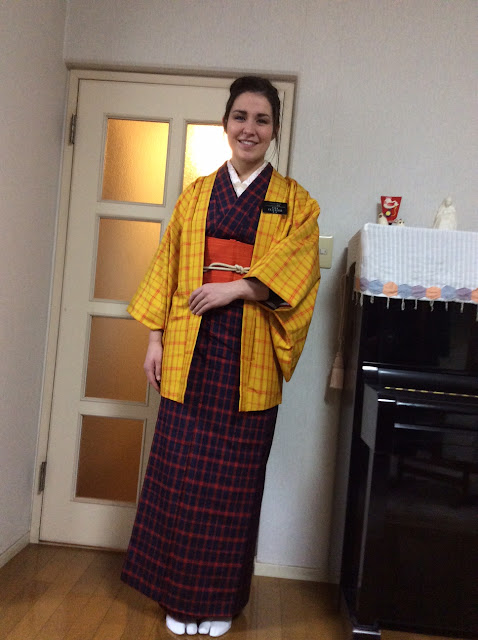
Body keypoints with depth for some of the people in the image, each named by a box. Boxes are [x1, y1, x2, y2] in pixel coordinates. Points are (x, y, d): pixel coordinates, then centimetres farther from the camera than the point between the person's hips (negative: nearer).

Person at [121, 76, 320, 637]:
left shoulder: (294, 201, 6)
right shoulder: (197, 194, 12)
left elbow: (295, 273, -5)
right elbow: (167, 269, 10)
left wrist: (231, 289, -16)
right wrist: (156, 337, 4)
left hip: (249, 357, -1)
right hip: (192, 351, 2)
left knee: (234, 478, 6)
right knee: (181, 471, 5)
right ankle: (179, 594, 24)